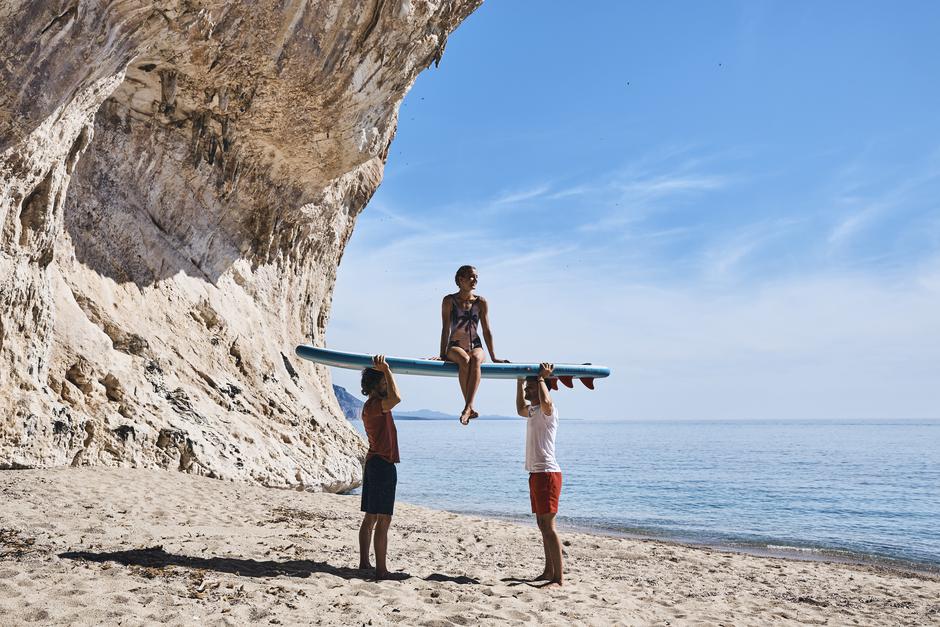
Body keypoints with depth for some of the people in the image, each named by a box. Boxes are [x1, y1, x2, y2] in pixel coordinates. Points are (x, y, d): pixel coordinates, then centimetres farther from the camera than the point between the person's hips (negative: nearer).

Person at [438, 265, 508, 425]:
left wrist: (493, 358, 8)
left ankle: (467, 407, -46)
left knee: (476, 360, -36)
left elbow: (486, 331, 8)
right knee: (464, 360, -37)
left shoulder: (481, 302, 6)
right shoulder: (449, 301, 1)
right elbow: (446, 329, -1)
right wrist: (442, 355, -6)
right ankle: (470, 407, -37)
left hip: (475, 347, 2)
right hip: (455, 347, -1)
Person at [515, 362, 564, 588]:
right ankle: (549, 571, 22)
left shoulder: (548, 411, -10)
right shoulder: (532, 411, 18)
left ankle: (558, 578, -12)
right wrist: (519, 381, 33)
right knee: (542, 526, 14)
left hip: (547, 473, -10)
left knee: (549, 527, -12)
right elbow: (520, 409, 41)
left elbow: (546, 401, -35)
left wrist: (541, 378, -19)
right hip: (536, 473, 10)